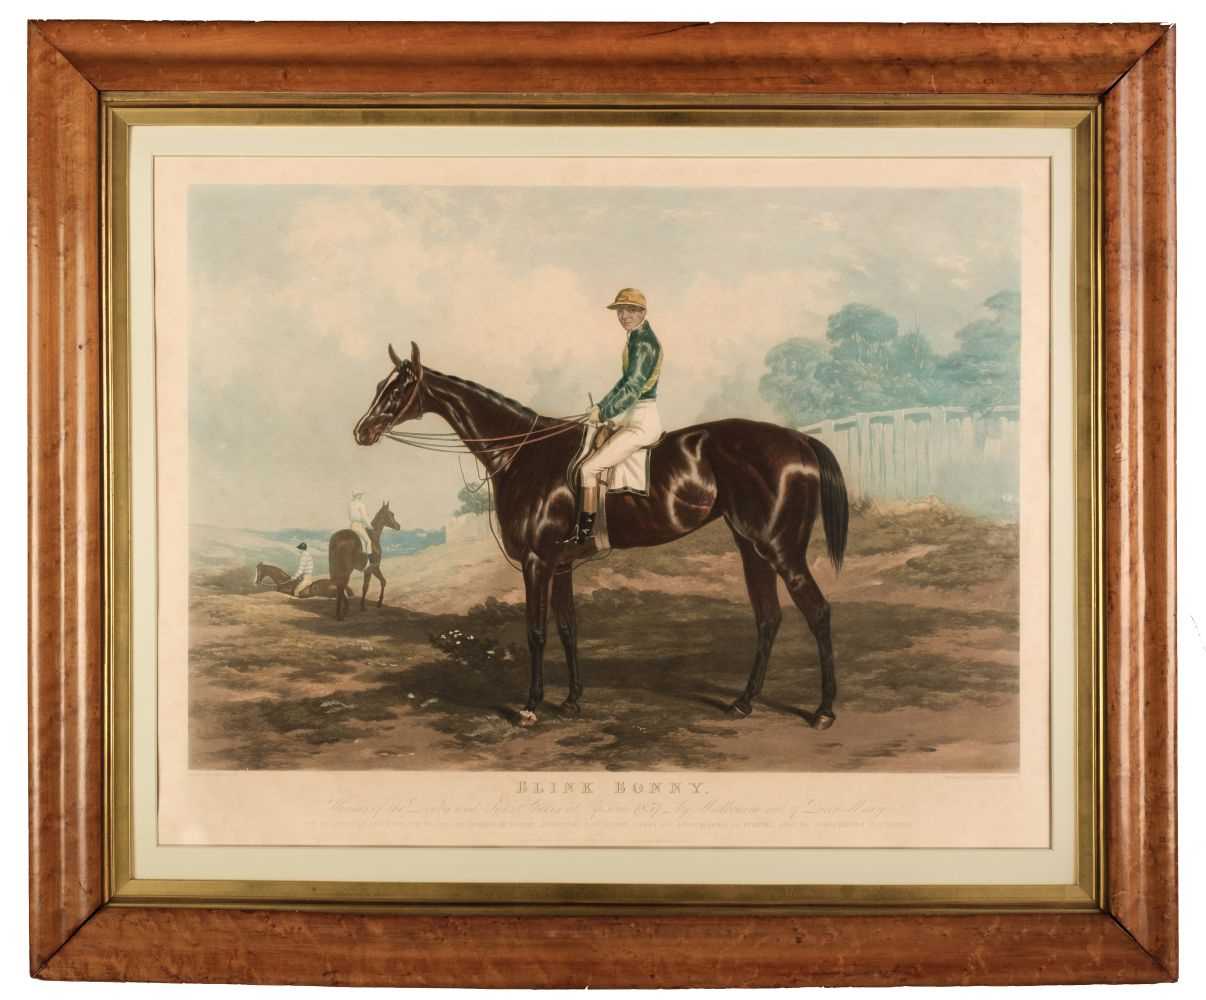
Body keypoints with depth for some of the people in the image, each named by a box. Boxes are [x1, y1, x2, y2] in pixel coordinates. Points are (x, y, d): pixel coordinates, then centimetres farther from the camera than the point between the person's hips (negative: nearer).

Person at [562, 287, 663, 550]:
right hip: (630, 416, 10)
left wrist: (603, 414, -17)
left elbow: (633, 388, -23)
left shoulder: (644, 343, -17)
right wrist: (601, 406, 13)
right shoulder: (635, 339, 13)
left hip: (643, 421, -10)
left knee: (589, 468, -12)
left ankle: (585, 536, -4)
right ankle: (578, 526, 16)